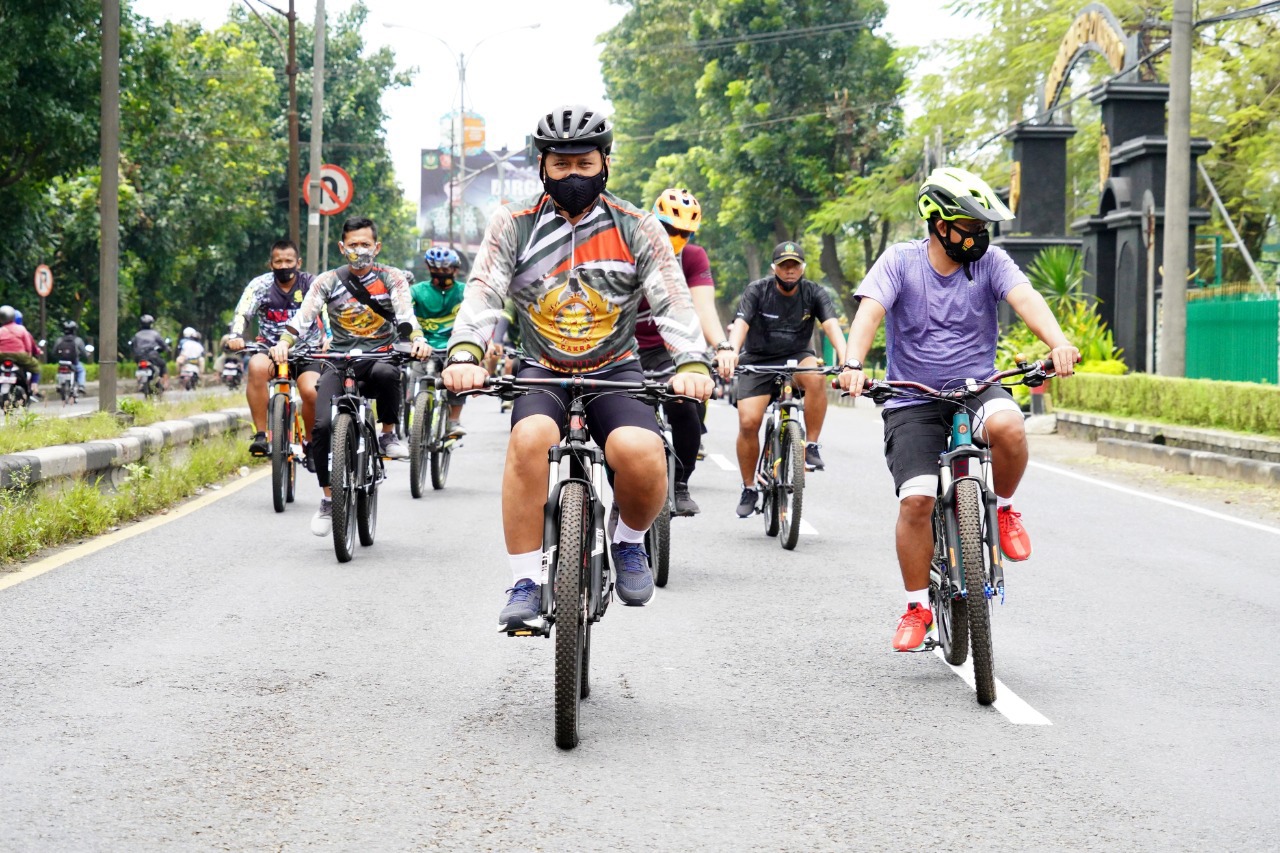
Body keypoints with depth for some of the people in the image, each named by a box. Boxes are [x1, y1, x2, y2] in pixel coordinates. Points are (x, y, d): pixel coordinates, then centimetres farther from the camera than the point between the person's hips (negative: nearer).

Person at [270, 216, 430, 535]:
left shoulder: (392, 278, 4)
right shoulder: (328, 281, 6)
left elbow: (405, 315, -10)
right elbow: (303, 316, -7)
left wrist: (418, 340, -32)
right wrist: (284, 343, -27)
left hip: (379, 356, -1)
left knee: (387, 373, -39)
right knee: (322, 426, -20)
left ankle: (389, 436, -13)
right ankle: (329, 500, -4)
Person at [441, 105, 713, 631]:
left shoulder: (636, 228, -1)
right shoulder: (514, 226, 0)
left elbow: (673, 303, -9)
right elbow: (482, 295, -10)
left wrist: (692, 365, -27)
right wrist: (464, 356, -30)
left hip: (615, 371, 0)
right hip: (542, 370, 0)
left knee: (641, 453, -31)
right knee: (531, 439, -34)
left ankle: (629, 542, 4)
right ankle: (525, 584, -22)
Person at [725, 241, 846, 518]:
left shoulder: (814, 293, -7)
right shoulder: (757, 291, -10)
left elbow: (832, 325, -22)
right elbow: (741, 324, -24)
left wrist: (846, 359, -41)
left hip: (796, 359, 0)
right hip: (758, 361, 0)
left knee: (815, 375, -35)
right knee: (748, 422, -17)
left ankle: (812, 446, -21)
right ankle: (749, 488, 4)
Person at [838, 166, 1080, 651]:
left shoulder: (990, 262, -1)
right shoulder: (901, 261, -4)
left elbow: (1025, 299, -19)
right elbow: (869, 311, -18)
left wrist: (1058, 343, -39)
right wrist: (853, 365, -38)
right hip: (912, 398, -1)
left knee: (1008, 426, -34)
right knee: (916, 499, -17)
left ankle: (1003, 509, -3)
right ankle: (917, 608, 2)